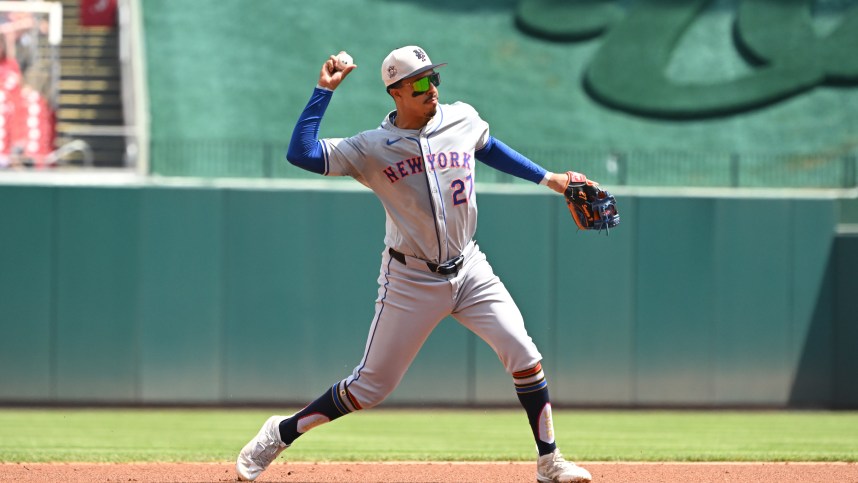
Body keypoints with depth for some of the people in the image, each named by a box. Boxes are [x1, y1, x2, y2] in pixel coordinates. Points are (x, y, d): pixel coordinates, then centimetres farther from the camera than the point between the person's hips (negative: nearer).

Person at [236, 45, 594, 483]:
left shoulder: (462, 120, -1)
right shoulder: (372, 148, -12)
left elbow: (489, 149, 22)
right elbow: (300, 153, -22)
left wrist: (547, 178, 21)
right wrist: (324, 91, -22)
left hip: (468, 268, 4)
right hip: (411, 280, -4)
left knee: (523, 354, -9)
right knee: (371, 385, 0)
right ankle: (280, 434, 18)